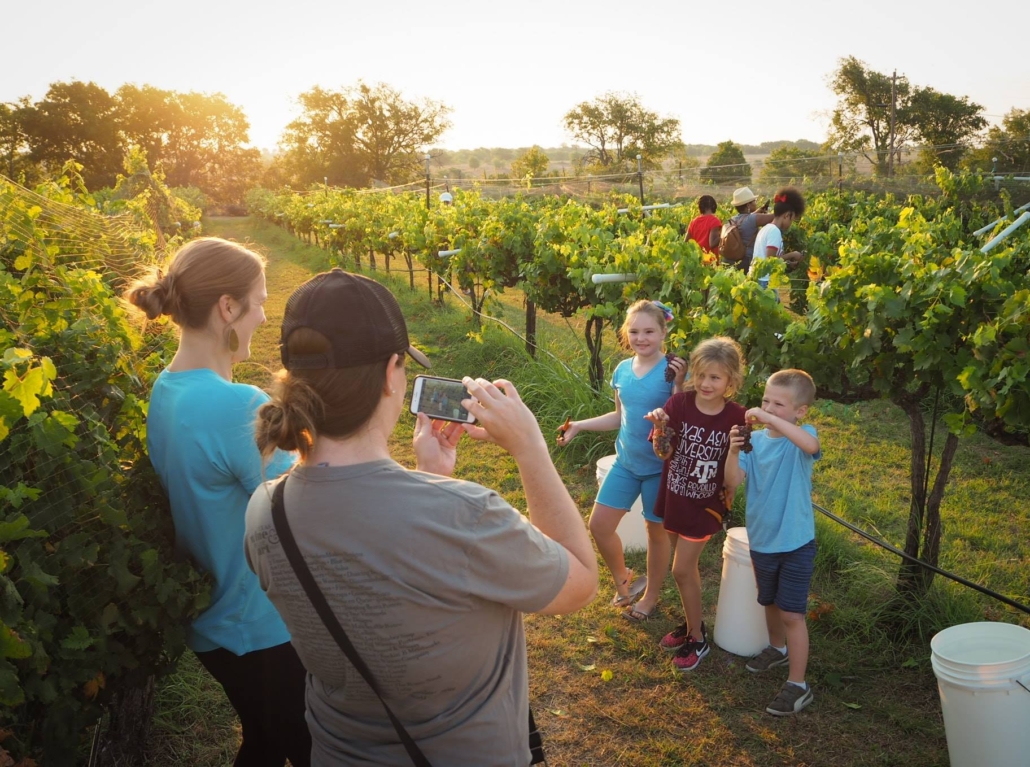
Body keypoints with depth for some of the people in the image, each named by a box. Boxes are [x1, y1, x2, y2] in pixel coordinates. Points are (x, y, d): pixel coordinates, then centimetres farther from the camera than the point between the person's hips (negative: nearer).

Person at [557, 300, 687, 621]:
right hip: (625, 463, 5)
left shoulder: (672, 370, -16)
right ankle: (623, 580, 32)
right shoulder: (622, 370, 1)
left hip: (660, 466, -5)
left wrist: (678, 384, -30)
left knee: (657, 530, 12)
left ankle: (650, 596, 35)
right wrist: (579, 426, 9)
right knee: (599, 525, 5)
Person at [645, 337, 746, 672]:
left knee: (681, 570, 0)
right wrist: (660, 427, -27)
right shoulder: (679, 403, -13)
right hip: (675, 496, 3)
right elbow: (664, 454, -11)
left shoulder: (736, 417, -15)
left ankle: (697, 639, 21)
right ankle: (691, 624, 40)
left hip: (707, 502, -3)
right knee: (688, 566, 19)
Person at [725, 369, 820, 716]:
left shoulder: (800, 438, -15)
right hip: (761, 540, 5)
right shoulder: (755, 441, -5)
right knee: (770, 602, 25)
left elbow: (811, 445, -41)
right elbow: (733, 480, -14)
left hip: (795, 543, -5)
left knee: (792, 613, 0)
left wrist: (769, 418, -41)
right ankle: (777, 648, 50)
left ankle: (797, 685, 13)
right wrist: (733, 451, -31)